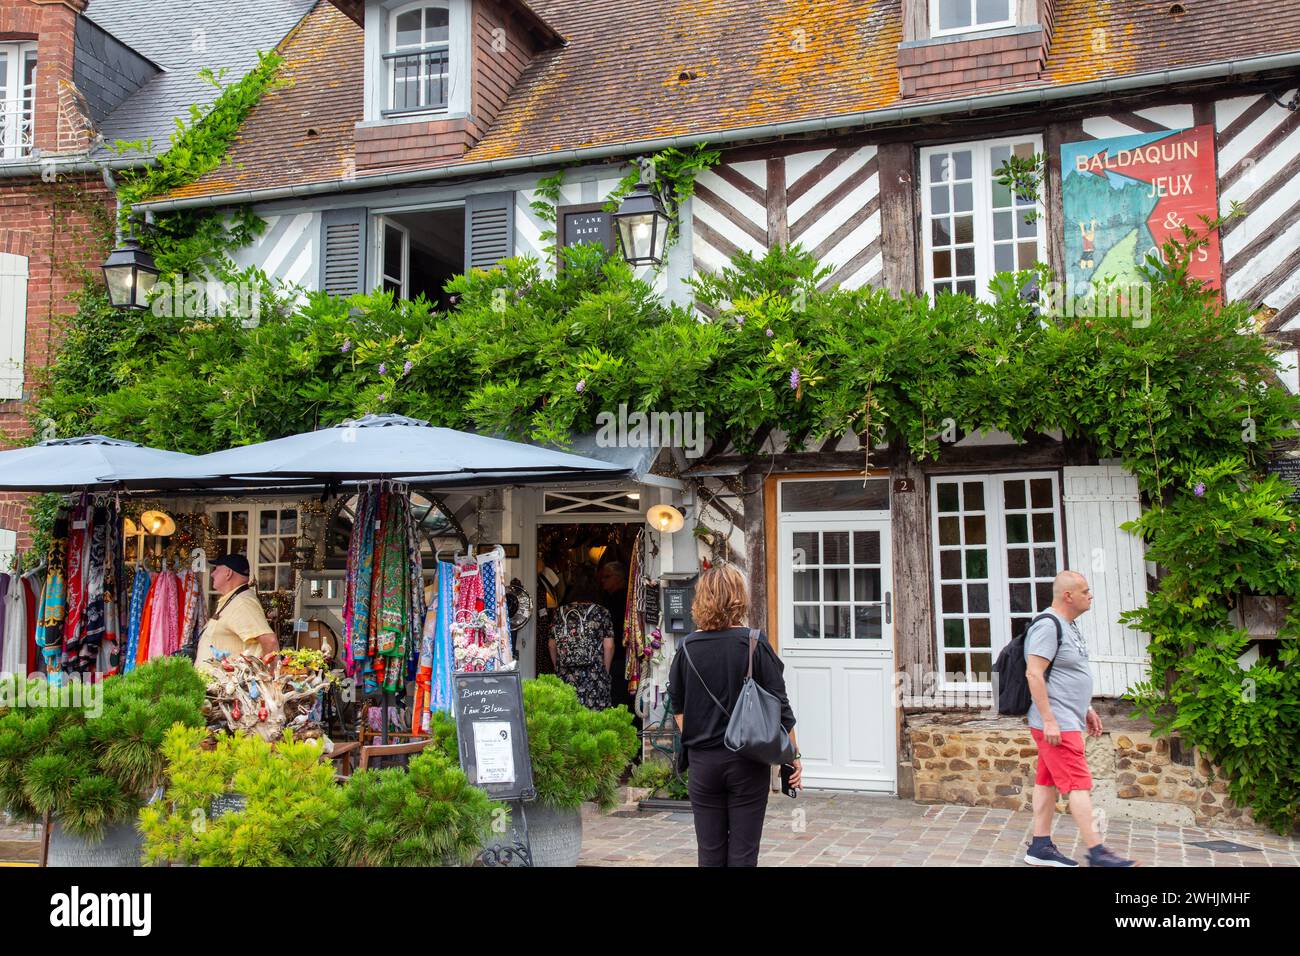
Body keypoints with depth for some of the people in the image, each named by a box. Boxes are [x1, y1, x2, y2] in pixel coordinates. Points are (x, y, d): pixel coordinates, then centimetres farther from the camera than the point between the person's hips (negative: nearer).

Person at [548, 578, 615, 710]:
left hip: (565, 676, 2)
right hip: (594, 675, -2)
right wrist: (606, 671, 8)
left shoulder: (560, 613, 7)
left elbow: (552, 644, 10)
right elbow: (608, 646, -2)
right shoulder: (601, 613, 1)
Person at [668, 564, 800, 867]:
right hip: (748, 762, -2)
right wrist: (794, 755, 2)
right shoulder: (754, 643, -10)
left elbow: (677, 705, 8)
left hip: (702, 762, 2)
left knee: (709, 853, 11)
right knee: (743, 853, 5)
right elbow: (779, 705, -7)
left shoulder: (687, 646, -3)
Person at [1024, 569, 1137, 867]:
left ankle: (1040, 847, 15)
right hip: (1057, 724, -10)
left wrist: (1087, 709, 23)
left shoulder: (1069, 626, 16)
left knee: (1047, 782, 11)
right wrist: (1049, 720, -23)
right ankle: (1096, 852, -3)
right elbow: (1034, 674, -22)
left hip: (1067, 721, 10)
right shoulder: (1048, 626, -17)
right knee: (1080, 785, -7)